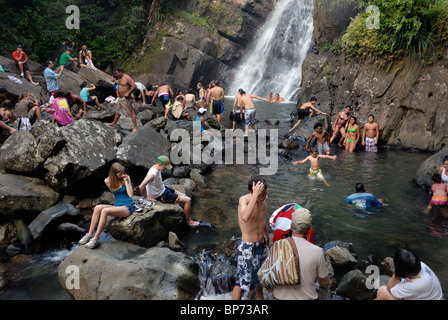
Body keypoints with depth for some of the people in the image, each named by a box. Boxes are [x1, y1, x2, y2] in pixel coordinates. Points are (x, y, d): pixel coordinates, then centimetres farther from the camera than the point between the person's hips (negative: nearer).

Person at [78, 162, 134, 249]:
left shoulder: (126, 178, -4)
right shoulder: (108, 181, 6)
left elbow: (131, 195, -13)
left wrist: (126, 181, -16)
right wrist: (117, 200, 14)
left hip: (127, 207, -5)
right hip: (117, 206, 5)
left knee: (105, 211, -27)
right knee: (98, 208, -21)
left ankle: (95, 239, -25)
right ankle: (89, 234, -18)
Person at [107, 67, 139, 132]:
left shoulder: (127, 78, -18)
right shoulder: (120, 78, 12)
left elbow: (134, 86, -25)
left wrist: (128, 93, -24)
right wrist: (117, 92, 16)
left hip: (126, 99, -10)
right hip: (120, 98, 10)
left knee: (131, 113, -7)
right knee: (118, 111, 22)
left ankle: (135, 127, -5)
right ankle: (114, 123, 38)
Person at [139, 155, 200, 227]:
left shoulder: (157, 168, -3)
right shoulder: (153, 174, -33)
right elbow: (141, 186, -39)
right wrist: (146, 197, -24)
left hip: (163, 189, 10)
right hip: (161, 196, -10)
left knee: (184, 196, 19)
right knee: (188, 200, -7)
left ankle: (183, 217, 32)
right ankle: (188, 221, 10)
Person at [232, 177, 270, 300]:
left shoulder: (265, 199, -5)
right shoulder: (244, 199, -25)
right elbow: (245, 217, -48)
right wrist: (255, 195, -44)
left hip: (262, 244, 7)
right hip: (247, 247, -7)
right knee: (242, 283, 2)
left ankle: (260, 297, 51)